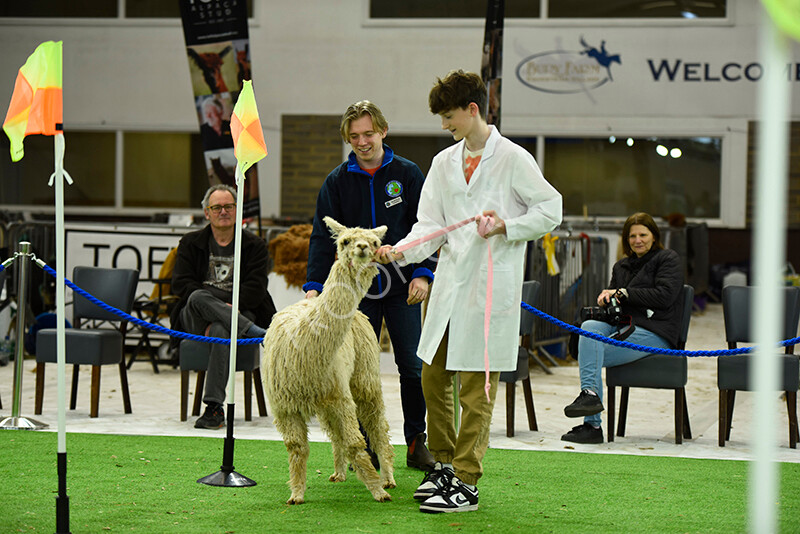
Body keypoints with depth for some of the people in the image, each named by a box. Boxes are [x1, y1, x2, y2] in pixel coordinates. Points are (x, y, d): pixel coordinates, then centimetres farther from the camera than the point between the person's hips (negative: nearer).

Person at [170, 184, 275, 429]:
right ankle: (257, 333, -41)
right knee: (198, 298, -36)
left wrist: (231, 305, -20)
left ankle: (214, 407, -41)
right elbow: (181, 282, 1)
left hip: (238, 311, -2)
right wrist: (214, 307, -15)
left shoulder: (254, 245, 13)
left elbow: (256, 285, -1)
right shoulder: (190, 243, 15)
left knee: (221, 331, -38)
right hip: (195, 319, 2)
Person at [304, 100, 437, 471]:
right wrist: (314, 284, -12)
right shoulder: (338, 181, 4)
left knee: (412, 366, 1)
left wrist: (422, 273, -8)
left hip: (402, 287, -1)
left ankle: (416, 443, 12)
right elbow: (323, 236, 0)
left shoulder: (407, 174, 3)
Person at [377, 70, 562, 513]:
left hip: (489, 286, -6)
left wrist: (506, 227, -16)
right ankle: (444, 464, 29)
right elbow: (431, 225, 9)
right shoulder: (443, 163, 13)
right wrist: (401, 251, -8)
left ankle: (466, 483, 2)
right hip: (448, 283, 6)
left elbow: (551, 210, -3)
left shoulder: (513, 159, -5)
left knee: (475, 387, -4)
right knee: (433, 378, 12)